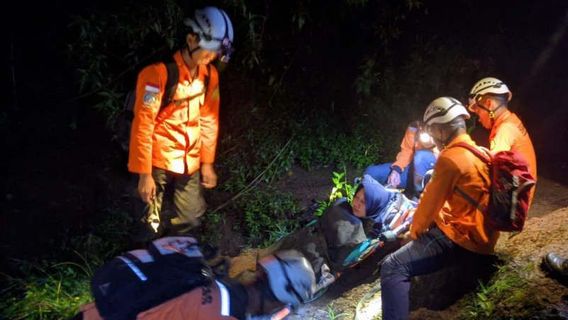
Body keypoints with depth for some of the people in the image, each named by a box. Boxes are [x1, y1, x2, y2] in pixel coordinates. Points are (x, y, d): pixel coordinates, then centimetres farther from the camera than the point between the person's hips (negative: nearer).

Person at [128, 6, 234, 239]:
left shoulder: (210, 74, 0)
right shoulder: (159, 72, -20)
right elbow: (143, 124, -19)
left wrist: (207, 162, 11)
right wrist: (144, 173, -18)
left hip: (189, 162, 5)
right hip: (159, 160, -5)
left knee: (190, 219, 13)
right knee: (153, 225, 7)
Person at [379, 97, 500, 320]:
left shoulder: (450, 158, -19)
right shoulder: (476, 152, 13)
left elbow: (430, 202, -13)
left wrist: (414, 231, 5)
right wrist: (420, 226, 21)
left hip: (461, 238, -11)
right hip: (479, 235, 11)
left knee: (392, 267, -19)